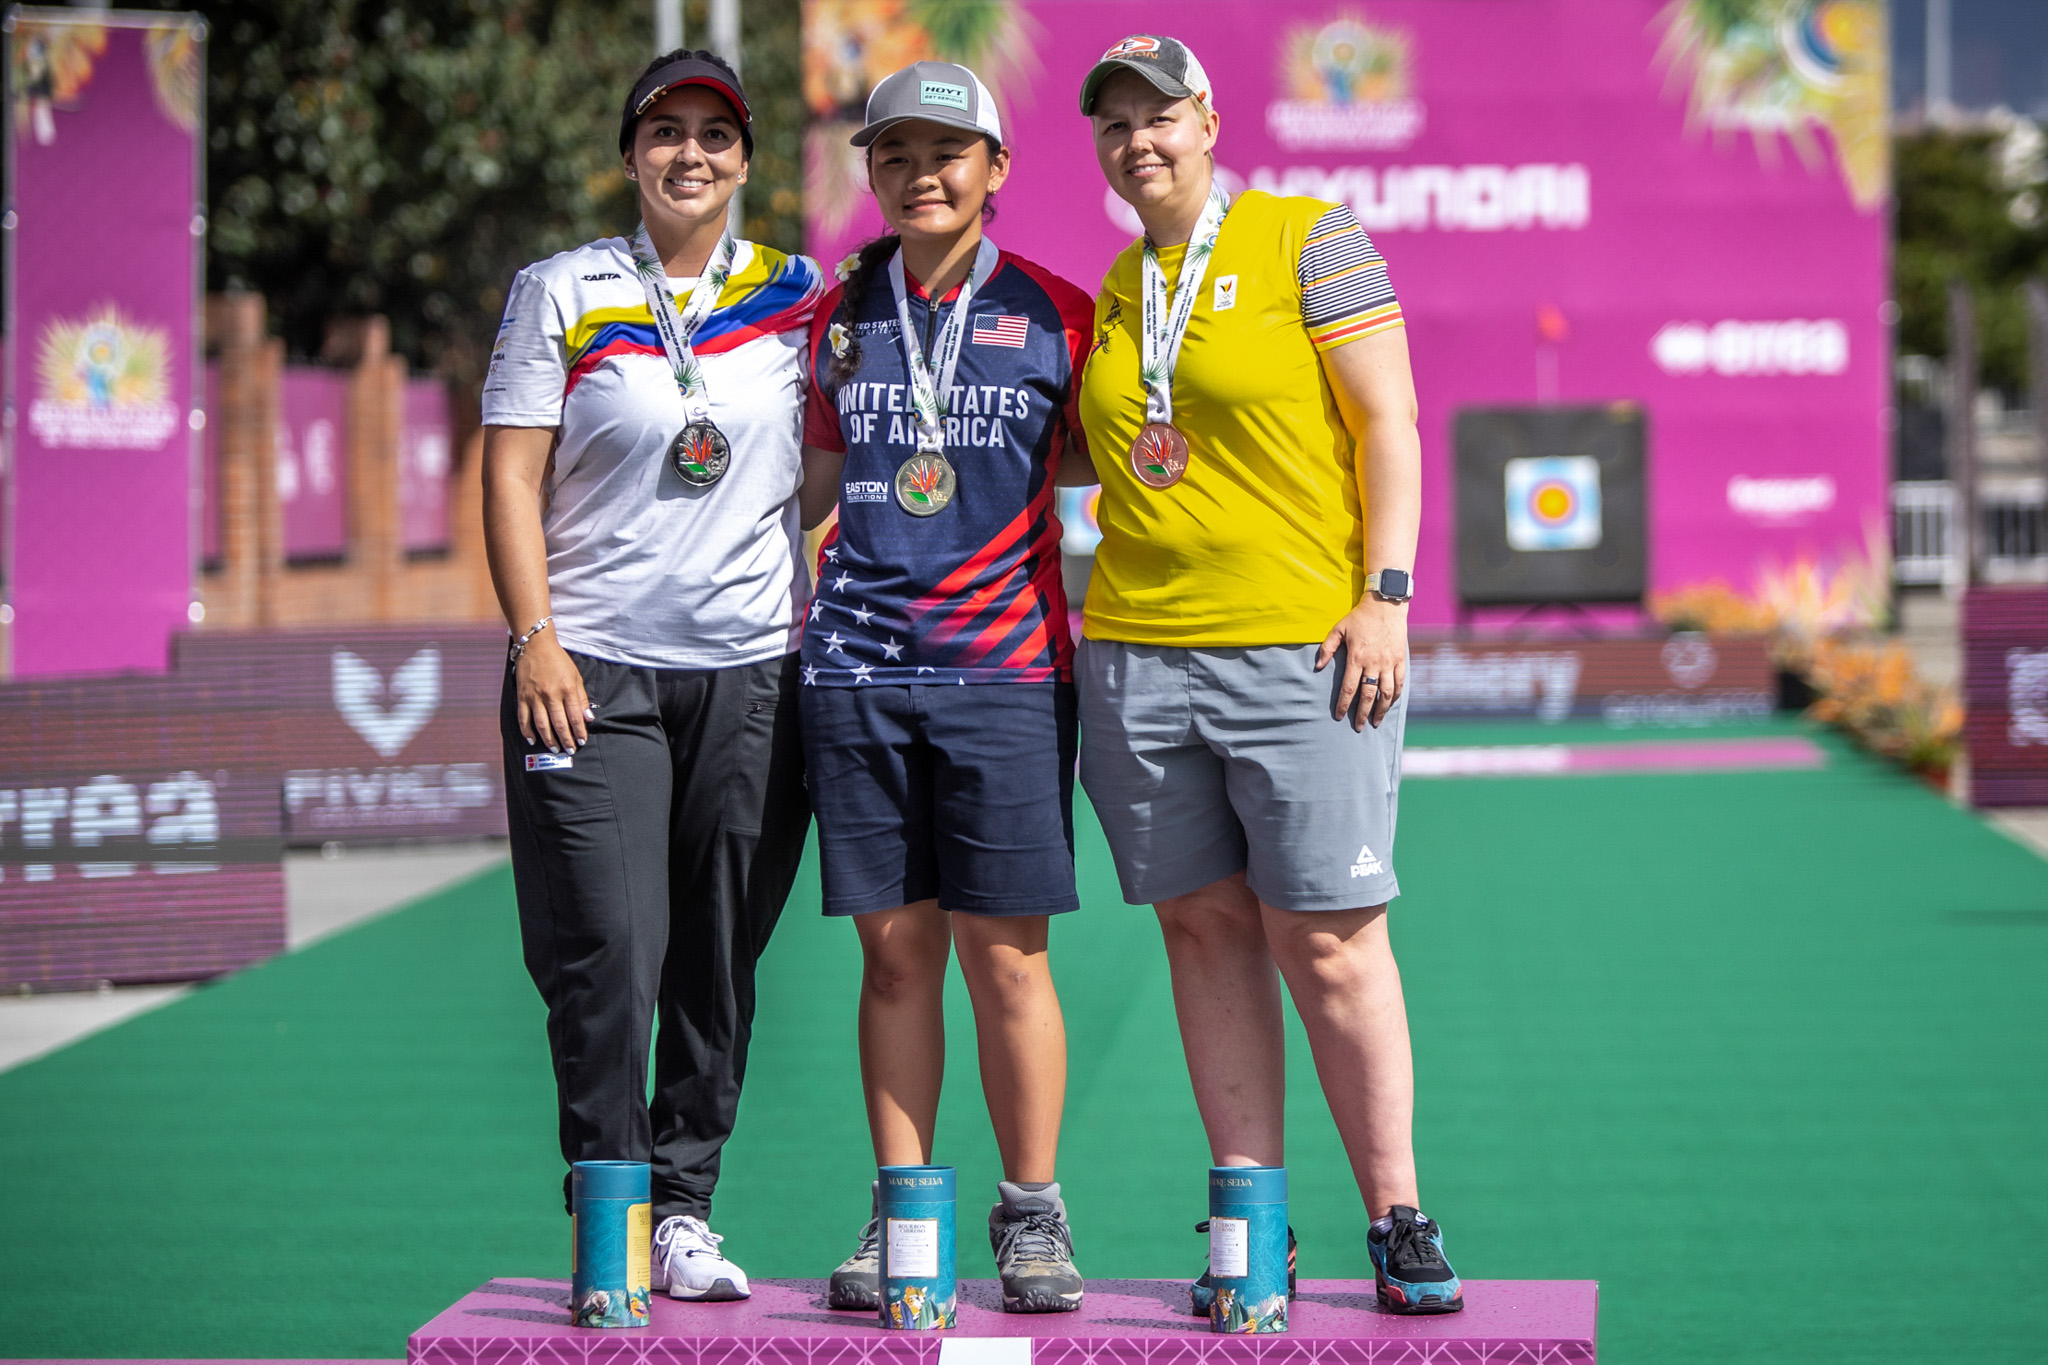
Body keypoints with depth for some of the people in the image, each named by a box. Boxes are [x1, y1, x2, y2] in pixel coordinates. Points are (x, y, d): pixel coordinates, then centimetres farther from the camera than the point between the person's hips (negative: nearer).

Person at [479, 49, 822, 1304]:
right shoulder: (562, 291, 4)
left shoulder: (799, 297, 9)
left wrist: (823, 613, 5)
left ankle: (686, 1204, 14)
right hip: (591, 668, -2)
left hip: (752, 670, 2)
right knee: (608, 953, -8)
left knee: (722, 958, 4)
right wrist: (534, 636, -8)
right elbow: (514, 473, 1)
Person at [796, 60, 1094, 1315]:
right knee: (894, 949, 4)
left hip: (1005, 662, -2)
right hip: (857, 663, 2)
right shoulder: (841, 320, 12)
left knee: (1006, 954, -3)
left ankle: (1033, 1214, 8)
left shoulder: (1053, 315, 4)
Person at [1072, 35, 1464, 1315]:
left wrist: (1386, 594, -12)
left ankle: (1398, 1221, 5)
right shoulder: (1110, 295, 16)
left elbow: (1388, 418, -3)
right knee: (1205, 928, 5)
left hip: (1302, 648, -5)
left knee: (1329, 938, -5)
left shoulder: (1308, 239, 0)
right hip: (1138, 654, 5)